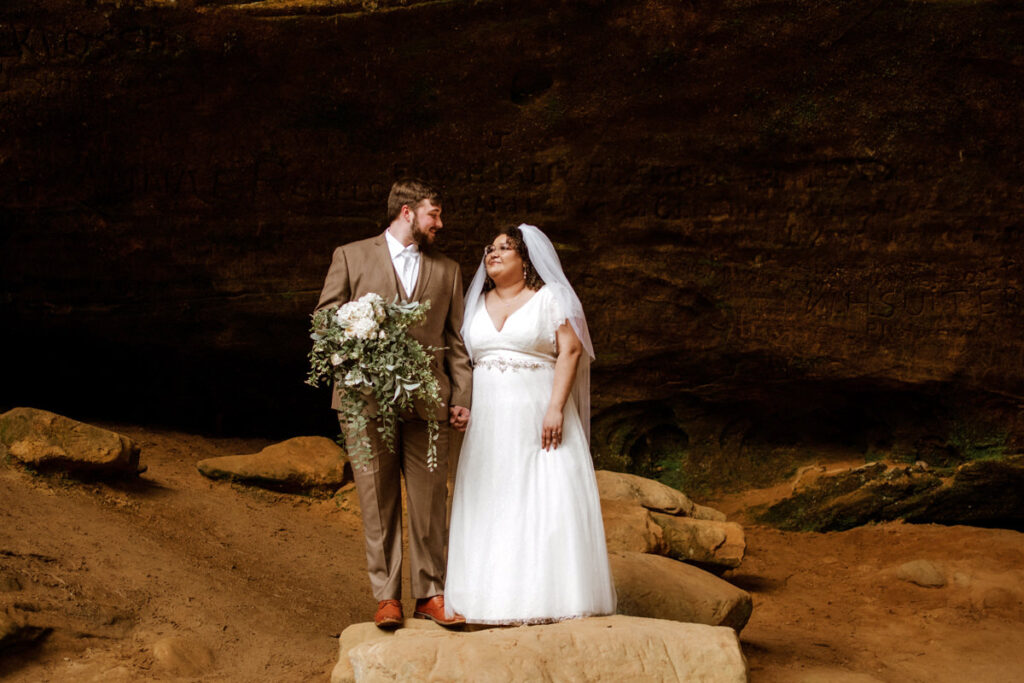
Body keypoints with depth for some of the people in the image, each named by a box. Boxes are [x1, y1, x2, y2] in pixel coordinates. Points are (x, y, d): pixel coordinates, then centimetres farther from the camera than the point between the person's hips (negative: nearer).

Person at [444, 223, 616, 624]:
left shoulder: (549, 298, 1)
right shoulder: (478, 304, 15)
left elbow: (570, 351, -8)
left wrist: (556, 407, -18)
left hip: (538, 415, -4)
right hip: (489, 421, 4)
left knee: (549, 499, -7)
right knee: (490, 506, 1)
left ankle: (553, 594, -3)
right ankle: (496, 594, 4)